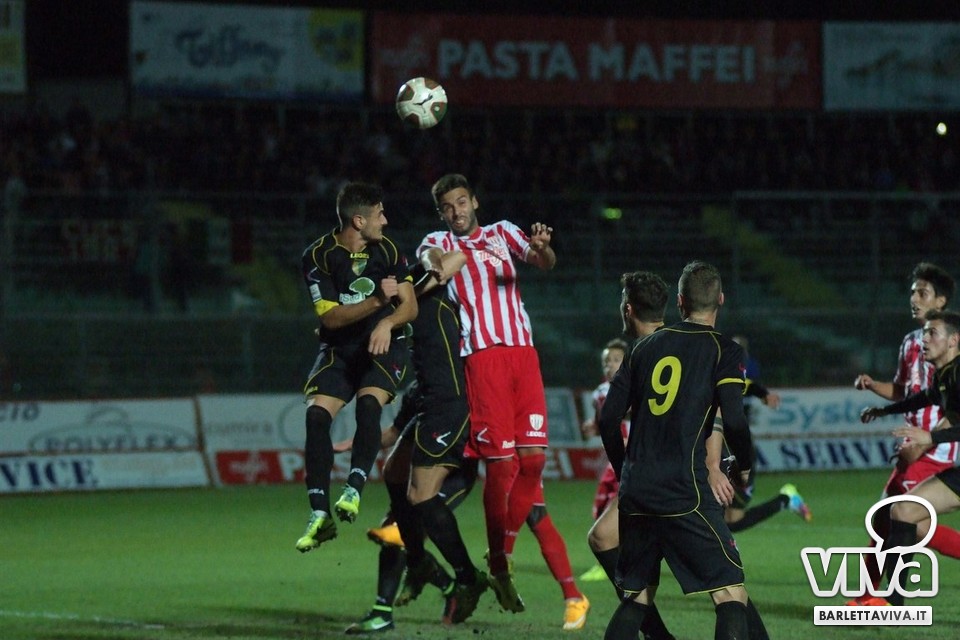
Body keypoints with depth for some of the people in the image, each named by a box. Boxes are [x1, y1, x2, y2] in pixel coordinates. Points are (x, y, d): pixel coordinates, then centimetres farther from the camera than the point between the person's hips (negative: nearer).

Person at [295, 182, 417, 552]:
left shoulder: (386, 250, -1)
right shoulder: (319, 256, -9)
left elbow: (410, 306, -1)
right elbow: (330, 316, -13)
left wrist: (387, 322, -23)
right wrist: (377, 301, -25)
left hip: (383, 345, 0)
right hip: (338, 350, 0)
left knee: (368, 403, -29)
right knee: (316, 413, -20)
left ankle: (354, 490, -27)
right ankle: (320, 515, -19)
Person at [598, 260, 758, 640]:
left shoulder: (646, 346, 15)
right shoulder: (723, 350, 0)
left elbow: (608, 417, 13)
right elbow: (733, 421, -11)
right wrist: (745, 466, 8)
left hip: (635, 491, 6)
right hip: (684, 491, -6)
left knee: (637, 595, 17)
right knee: (732, 594, -6)